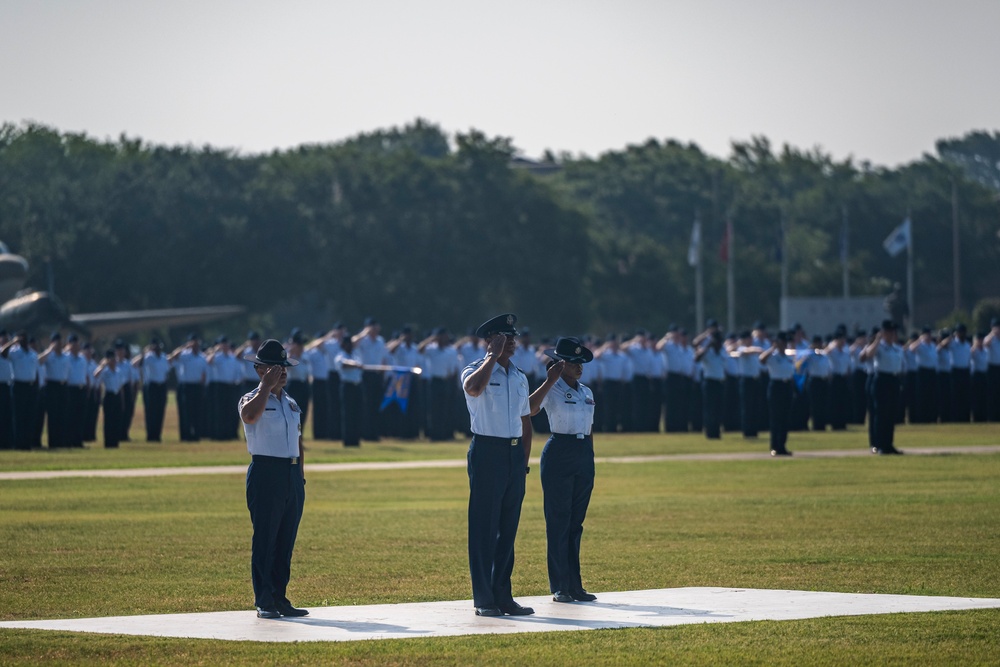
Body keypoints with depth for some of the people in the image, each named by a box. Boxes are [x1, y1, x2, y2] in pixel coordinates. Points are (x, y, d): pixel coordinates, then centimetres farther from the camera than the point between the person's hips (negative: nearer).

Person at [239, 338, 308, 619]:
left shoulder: (291, 403, 17)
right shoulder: (252, 399, -4)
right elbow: (249, 416, -29)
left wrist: (301, 471, 15)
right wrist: (267, 386, -20)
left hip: (293, 476, 7)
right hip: (266, 473, -7)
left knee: (286, 541, 8)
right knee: (264, 540, -6)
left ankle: (280, 599, 13)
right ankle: (263, 602, -4)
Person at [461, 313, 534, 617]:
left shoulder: (520, 377, 15)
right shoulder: (477, 371, -4)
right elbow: (474, 387, -30)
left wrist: (524, 462, 13)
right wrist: (493, 356, -18)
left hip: (515, 454, 6)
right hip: (487, 452, -6)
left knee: (509, 527, 8)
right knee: (484, 527, -4)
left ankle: (503, 595, 13)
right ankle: (483, 599, -2)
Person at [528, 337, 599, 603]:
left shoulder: (586, 392, 14)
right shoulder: (552, 390, -6)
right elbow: (529, 409, -25)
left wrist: (590, 460, 16)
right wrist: (550, 381, -24)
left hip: (584, 456, 6)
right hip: (559, 454, -6)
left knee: (576, 522, 9)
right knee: (558, 522, -3)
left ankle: (575, 585, 13)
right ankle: (559, 586, 1)